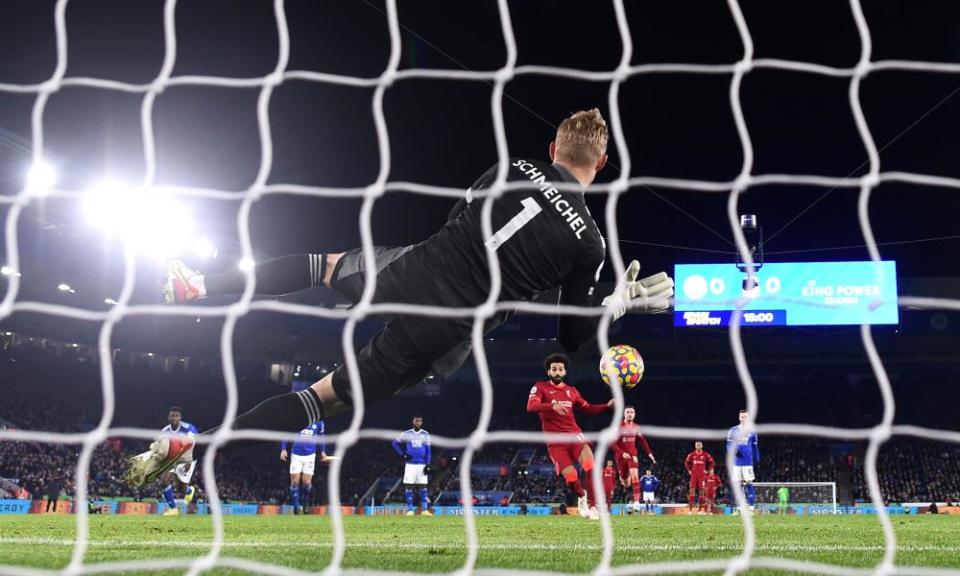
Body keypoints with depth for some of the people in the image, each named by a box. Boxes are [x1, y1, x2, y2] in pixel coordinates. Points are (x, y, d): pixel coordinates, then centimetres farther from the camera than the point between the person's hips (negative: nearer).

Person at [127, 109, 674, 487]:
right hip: (443, 337, -2)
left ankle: (202, 285, 24)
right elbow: (573, 339, 3)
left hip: (411, 274, 2)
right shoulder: (589, 243, -5)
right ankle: (190, 448, 2)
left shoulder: (512, 168, 3)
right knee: (326, 396, 8)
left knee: (328, 264, 33)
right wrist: (624, 302, 15)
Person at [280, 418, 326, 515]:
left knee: (307, 482, -5)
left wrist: (323, 451, 15)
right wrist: (283, 449, -4)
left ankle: (306, 502, 20)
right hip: (296, 455, -1)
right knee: (295, 481, -6)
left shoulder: (318, 423, 0)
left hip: (310, 455, 1)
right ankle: (296, 506, 4)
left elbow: (321, 436, 18)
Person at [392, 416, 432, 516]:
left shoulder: (426, 435, 6)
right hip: (410, 464, 0)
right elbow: (395, 443, 10)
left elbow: (428, 451, 5)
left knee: (423, 486, -1)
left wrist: (427, 465, -4)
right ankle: (410, 510, 2)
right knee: (409, 486, -3)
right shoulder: (407, 434, 3)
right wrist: (403, 455, -2)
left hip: (422, 465, 0)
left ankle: (424, 510, 0)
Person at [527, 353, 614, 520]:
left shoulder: (571, 391, 16)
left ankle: (592, 505, -13)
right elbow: (531, 406, -17)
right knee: (571, 478, -14)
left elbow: (588, 409, 22)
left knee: (590, 467, -24)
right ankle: (581, 497, 22)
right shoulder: (540, 387, 1)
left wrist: (608, 406, 6)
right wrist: (553, 406, -33)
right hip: (555, 442, -3)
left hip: (574, 435, 3)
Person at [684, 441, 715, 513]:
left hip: (702, 475, -1)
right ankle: (690, 509, -4)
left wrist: (707, 470, 2)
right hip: (694, 475, 1)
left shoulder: (706, 455, 1)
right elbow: (686, 462, 17)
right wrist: (689, 470, 7)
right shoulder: (691, 455, 5)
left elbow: (712, 462, 9)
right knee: (692, 491, -4)